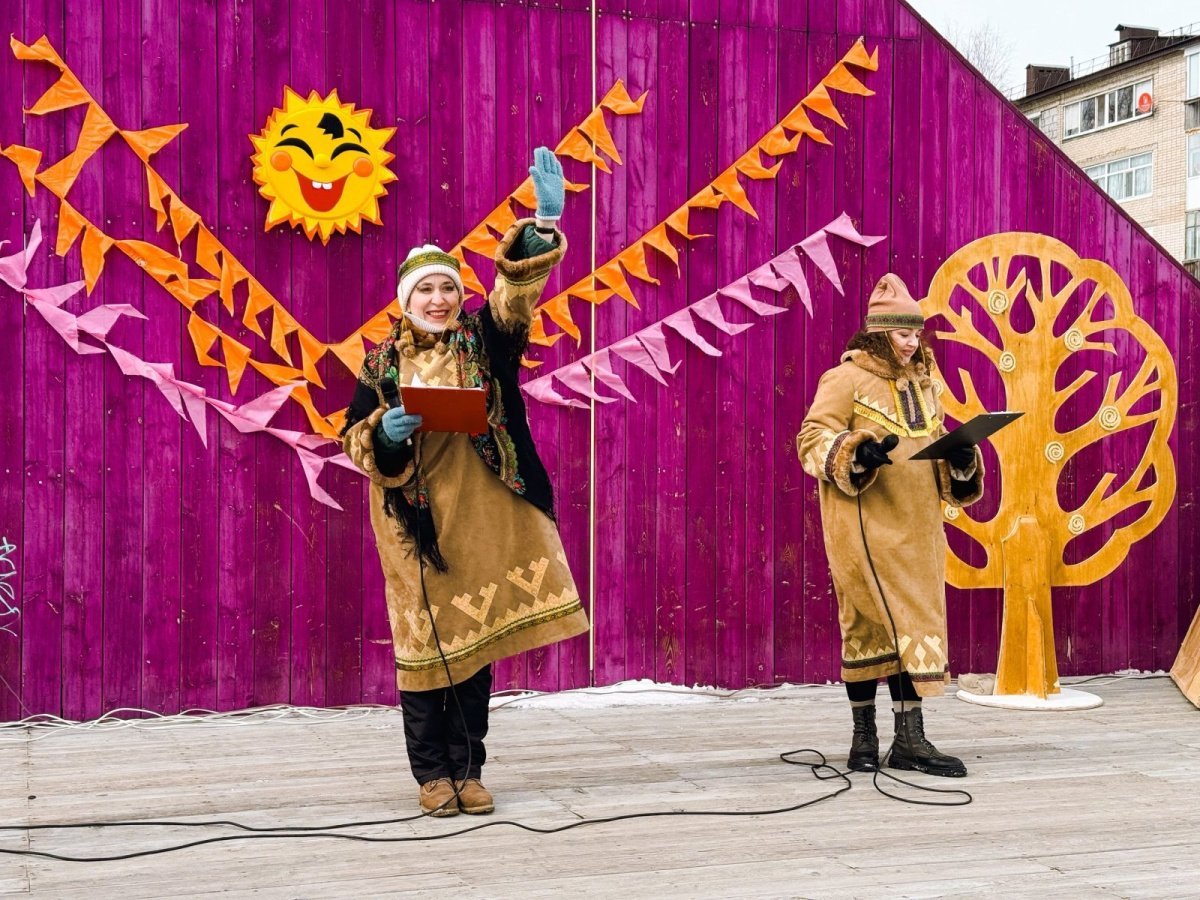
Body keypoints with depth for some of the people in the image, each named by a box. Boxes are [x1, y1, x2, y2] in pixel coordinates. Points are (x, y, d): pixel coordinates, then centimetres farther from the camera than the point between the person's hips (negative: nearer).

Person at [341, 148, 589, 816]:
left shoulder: (483, 341, 5)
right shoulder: (384, 362, 6)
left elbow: (517, 294, -12)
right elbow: (353, 438, 7)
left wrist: (542, 226, -27)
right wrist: (385, 433, -16)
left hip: (480, 517, 0)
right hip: (414, 523, 0)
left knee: (477, 642, 6)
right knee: (424, 644, 3)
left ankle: (468, 769, 19)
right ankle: (433, 773, 17)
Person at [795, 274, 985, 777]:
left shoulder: (923, 384, 15)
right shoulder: (847, 379, -6)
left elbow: (934, 447, 20)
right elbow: (812, 441, -10)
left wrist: (960, 461, -2)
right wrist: (855, 454, -28)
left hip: (917, 527, 6)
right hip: (867, 526, -6)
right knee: (910, 622, -9)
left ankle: (909, 738, 15)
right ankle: (909, 739, -3)